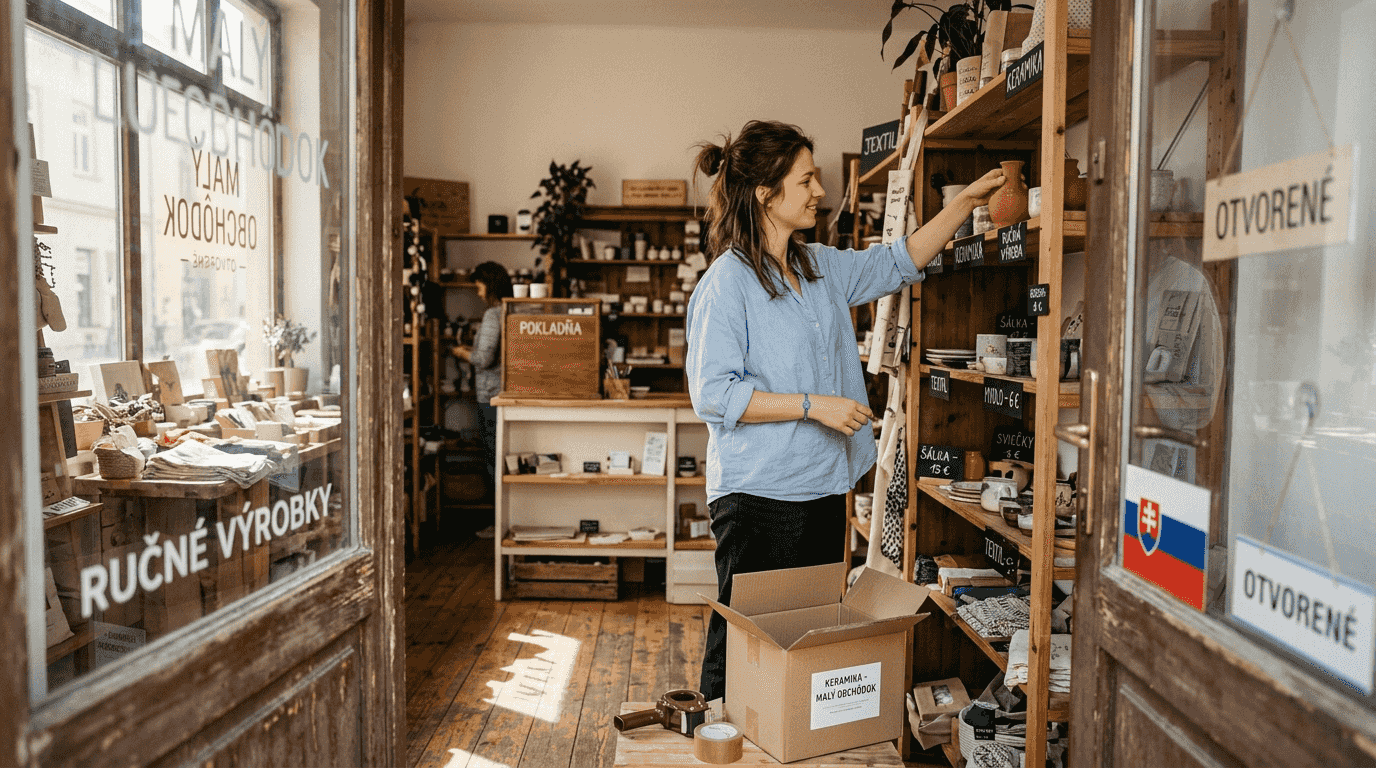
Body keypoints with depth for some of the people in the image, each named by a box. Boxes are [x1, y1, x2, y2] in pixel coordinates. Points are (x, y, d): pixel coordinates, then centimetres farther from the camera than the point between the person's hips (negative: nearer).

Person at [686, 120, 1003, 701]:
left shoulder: (823, 268, 11)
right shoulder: (727, 283, -13)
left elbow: (899, 264, 23)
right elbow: (713, 395, -17)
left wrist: (965, 203, 15)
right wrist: (813, 404, -19)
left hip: (824, 488, 8)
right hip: (759, 495, -8)